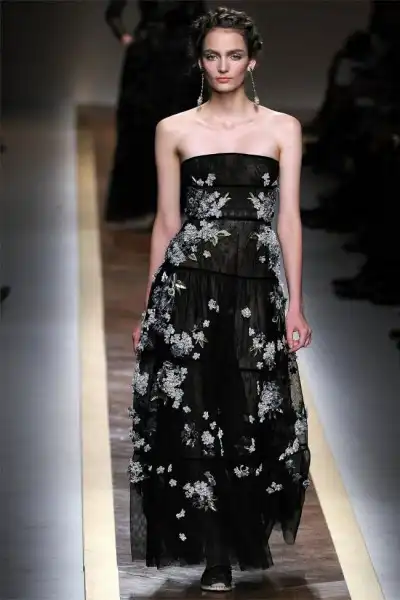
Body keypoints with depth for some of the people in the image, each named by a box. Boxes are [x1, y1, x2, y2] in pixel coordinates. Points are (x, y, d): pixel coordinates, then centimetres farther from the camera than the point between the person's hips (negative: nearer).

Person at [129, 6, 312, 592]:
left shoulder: (283, 128, 7)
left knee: (252, 418, 3)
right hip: (189, 281, 0)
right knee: (193, 415, -1)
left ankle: (242, 536, 30)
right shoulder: (174, 130, 7)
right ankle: (215, 554, 11)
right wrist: (148, 307, 7)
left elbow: (289, 218, 4)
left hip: (256, 286, 0)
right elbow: (166, 221, 8)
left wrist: (295, 303, -2)